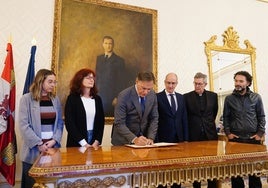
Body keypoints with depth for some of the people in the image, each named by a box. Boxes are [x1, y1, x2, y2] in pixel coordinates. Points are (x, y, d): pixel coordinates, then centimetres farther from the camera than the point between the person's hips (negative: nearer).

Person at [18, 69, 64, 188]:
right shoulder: (26, 99, -4)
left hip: (53, 147, 3)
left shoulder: (55, 99, 8)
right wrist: (39, 144, -13)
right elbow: (23, 125, -10)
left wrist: (54, 140, -8)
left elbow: (60, 123, 6)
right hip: (33, 149, -3)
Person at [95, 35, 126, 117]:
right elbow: (97, 76, 15)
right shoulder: (99, 58, 13)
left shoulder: (119, 60, -3)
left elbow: (122, 81, -4)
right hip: (100, 95, 4)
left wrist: (118, 97, -10)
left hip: (112, 96, -4)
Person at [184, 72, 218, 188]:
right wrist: (192, 125, 7)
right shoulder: (187, 97, -3)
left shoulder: (213, 96, 4)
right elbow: (184, 116, 5)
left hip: (210, 134, 2)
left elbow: (214, 112, 17)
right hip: (194, 135, -2)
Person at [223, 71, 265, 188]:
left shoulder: (256, 97, 3)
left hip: (253, 138, 0)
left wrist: (260, 133, -4)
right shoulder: (229, 99, 3)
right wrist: (228, 133, -3)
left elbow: (261, 116, 5)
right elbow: (226, 117, 6)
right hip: (235, 139, 0)